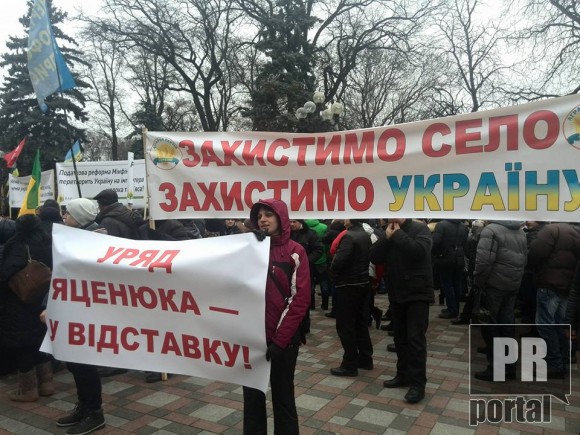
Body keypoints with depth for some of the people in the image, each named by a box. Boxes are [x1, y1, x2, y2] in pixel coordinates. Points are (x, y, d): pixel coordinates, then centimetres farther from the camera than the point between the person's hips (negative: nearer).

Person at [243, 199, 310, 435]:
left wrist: (279, 339, -13)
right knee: (252, 395, 12)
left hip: (283, 338, -3)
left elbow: (300, 299, -9)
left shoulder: (295, 252, -5)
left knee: (282, 396, 10)